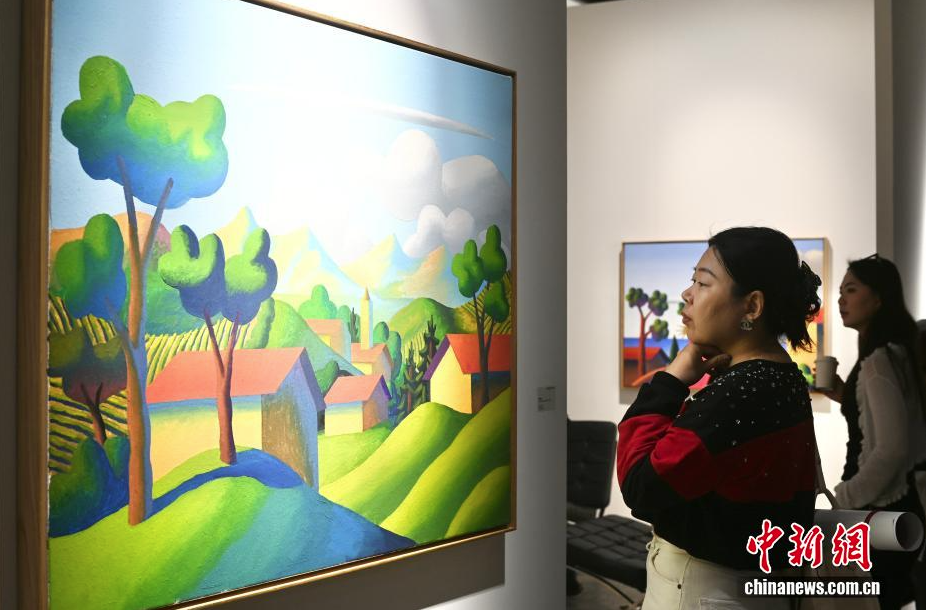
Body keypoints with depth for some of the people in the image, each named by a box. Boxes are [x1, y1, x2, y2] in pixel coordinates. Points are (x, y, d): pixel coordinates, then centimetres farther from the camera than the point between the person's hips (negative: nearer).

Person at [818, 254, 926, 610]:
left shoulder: (878, 360, -19)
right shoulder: (895, 352, 11)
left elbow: (892, 448, -24)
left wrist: (845, 499, -13)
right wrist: (846, 397, 10)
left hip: (879, 513, -10)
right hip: (895, 506, 10)